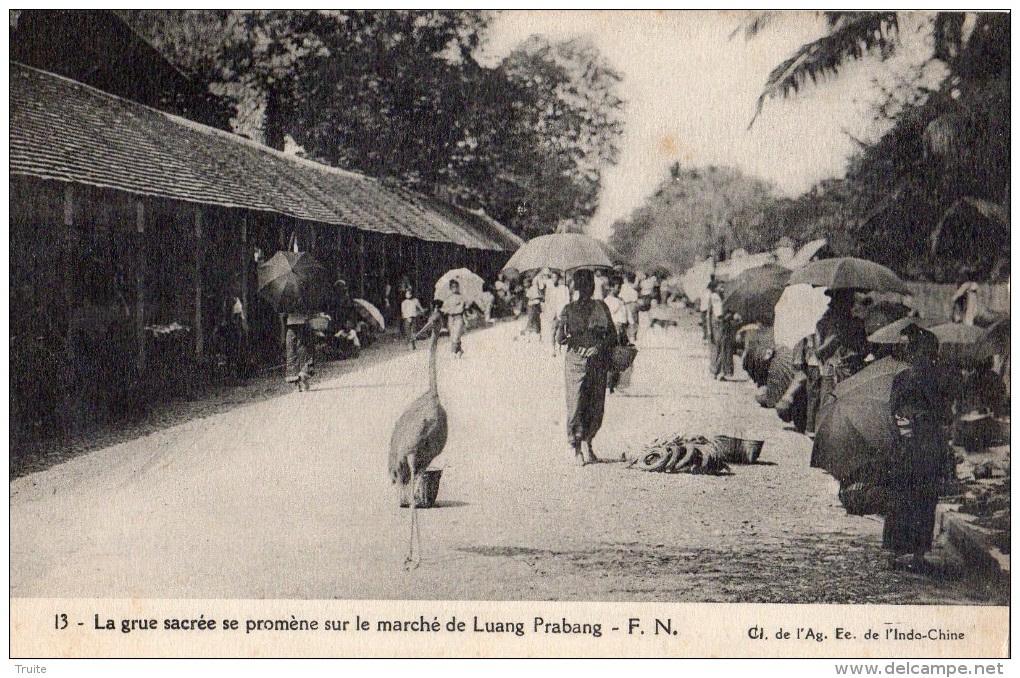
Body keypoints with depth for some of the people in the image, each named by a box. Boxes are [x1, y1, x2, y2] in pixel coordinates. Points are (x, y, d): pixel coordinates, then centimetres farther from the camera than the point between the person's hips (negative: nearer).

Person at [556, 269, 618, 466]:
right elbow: (559, 339, 1)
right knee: (576, 404, -7)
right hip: (575, 361, -2)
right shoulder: (569, 309, 4)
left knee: (596, 406, 3)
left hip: (598, 361, 2)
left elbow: (612, 334, 7)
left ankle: (587, 443, 18)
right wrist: (562, 330, -19)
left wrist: (599, 346, -8)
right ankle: (575, 447, 2)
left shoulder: (601, 307, 9)